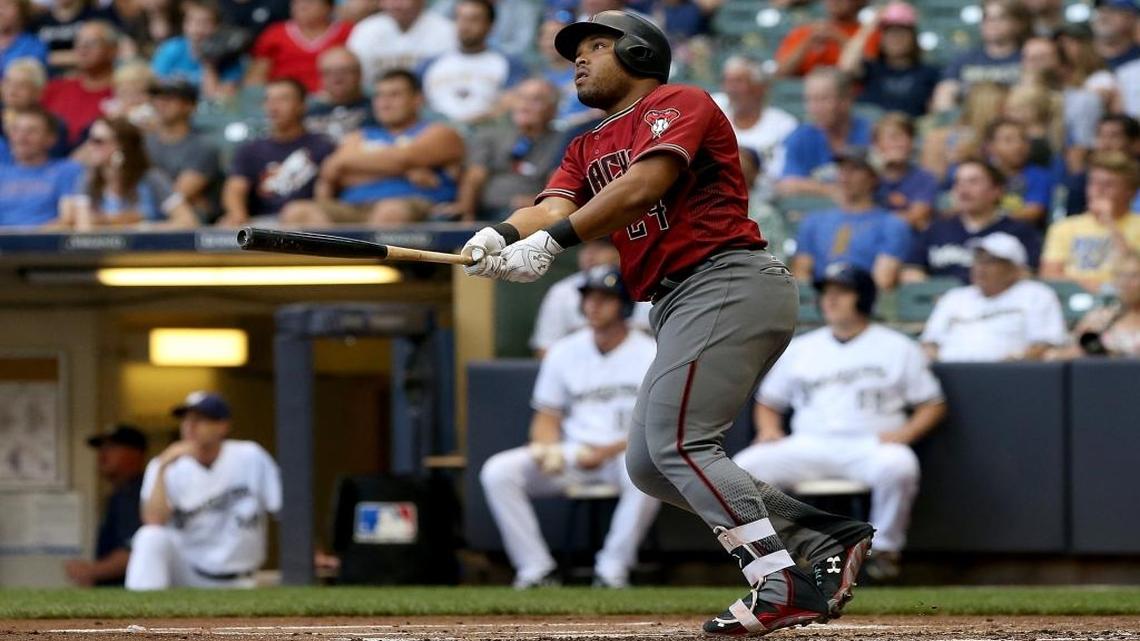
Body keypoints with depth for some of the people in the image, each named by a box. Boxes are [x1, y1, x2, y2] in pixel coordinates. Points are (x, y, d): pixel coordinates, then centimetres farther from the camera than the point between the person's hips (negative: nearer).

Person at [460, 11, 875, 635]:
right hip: (678, 309, 10)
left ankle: (785, 586, -22)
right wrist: (502, 236, -20)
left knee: (677, 443, -19)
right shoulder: (588, 148, 23)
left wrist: (552, 240, -26)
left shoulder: (680, 104, -2)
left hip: (730, 284, -10)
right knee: (648, 464, 6)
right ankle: (825, 542, 7)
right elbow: (555, 206, 3)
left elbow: (642, 186, -19)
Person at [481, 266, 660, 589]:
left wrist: (607, 451, -20)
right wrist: (545, 448, -13)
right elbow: (547, 417, 10)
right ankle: (535, 569, -16)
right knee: (497, 472, -19)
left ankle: (613, 569, -23)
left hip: (625, 452, -4)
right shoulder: (565, 352, 8)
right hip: (570, 453, 4)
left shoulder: (651, 354, -4)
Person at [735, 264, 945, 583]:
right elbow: (767, 402, 25)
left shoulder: (898, 347, 12)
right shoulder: (799, 349, 21)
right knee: (742, 468, -25)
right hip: (807, 446, 2)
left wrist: (905, 433, -9)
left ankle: (885, 549, -17)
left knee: (898, 465, -39)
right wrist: (768, 429, 2)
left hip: (871, 446, -2)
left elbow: (933, 405, 11)